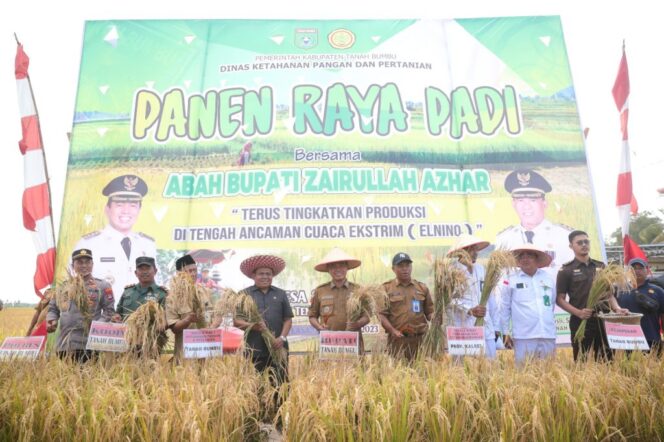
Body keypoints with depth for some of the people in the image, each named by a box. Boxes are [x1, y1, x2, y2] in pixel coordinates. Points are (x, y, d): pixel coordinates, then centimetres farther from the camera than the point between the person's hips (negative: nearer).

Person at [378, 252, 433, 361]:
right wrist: (392, 330, -13)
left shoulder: (422, 288, 14)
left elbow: (430, 312, 16)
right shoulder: (386, 288, 5)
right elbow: (381, 314, 0)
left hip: (420, 339, 3)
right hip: (397, 339, -2)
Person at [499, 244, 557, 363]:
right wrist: (505, 333, 2)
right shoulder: (511, 279, -2)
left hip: (548, 335, 4)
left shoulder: (548, 277, 10)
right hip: (523, 336, -4)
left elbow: (553, 303, 20)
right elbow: (504, 308, 1)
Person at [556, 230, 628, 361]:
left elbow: (609, 293, 17)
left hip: (603, 320, 4)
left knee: (607, 360, 6)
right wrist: (578, 312, -17)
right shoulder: (566, 270, -1)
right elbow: (560, 299, -3)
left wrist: (617, 308, -2)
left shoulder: (601, 267, 13)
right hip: (580, 322, -4)